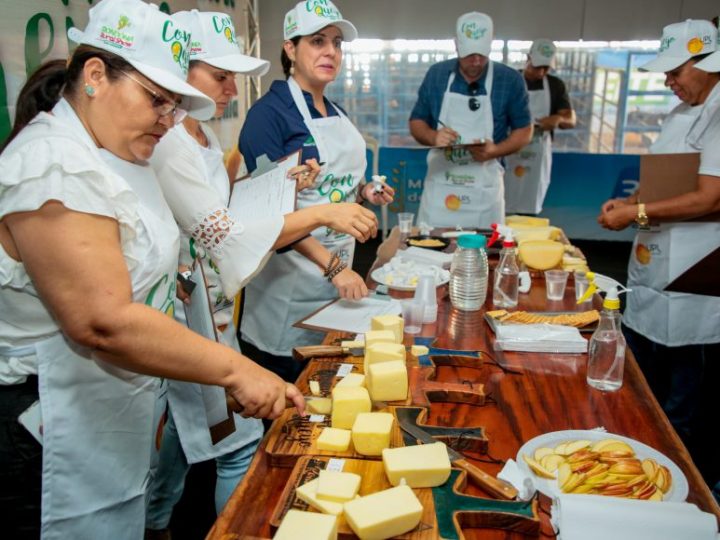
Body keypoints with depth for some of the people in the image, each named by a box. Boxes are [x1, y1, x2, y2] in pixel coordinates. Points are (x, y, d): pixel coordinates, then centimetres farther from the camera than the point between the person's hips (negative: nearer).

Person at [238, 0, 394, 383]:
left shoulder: (336, 114, 11)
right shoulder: (270, 112, -12)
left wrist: (364, 192, 2)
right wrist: (332, 265, -27)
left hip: (339, 268, 7)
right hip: (290, 270, -7)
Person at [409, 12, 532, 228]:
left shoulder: (510, 80, -3)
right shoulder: (436, 74, 3)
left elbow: (524, 131, 4)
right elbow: (416, 123, 9)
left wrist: (495, 150, -16)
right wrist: (433, 137, -15)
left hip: (484, 190, -1)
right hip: (439, 186, 2)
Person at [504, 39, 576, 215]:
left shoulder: (556, 85, 7)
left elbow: (571, 120, 5)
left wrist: (558, 119, -18)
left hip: (539, 155, 2)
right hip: (510, 152, -2)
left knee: (530, 209, 6)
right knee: (505, 206, -3)